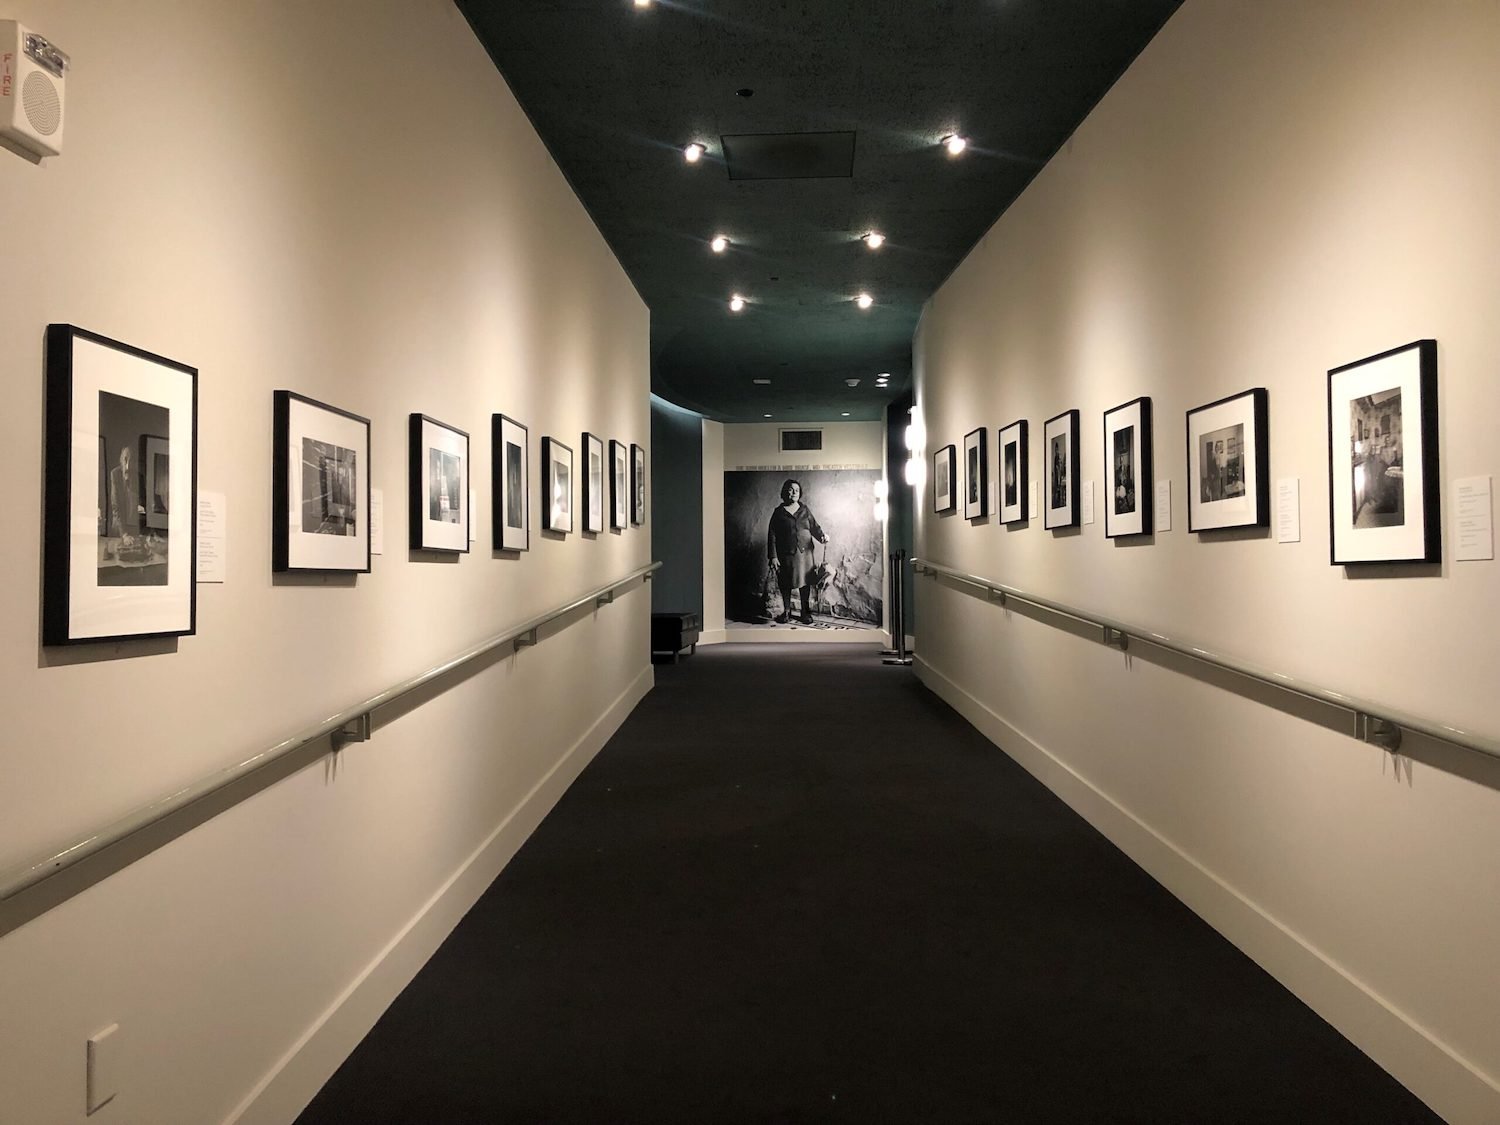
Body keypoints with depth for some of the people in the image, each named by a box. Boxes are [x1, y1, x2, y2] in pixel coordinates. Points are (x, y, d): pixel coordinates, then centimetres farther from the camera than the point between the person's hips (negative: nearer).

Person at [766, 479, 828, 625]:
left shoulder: (805, 510, 7)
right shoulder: (779, 512, 0)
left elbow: (814, 526, 7)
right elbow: (772, 535, -2)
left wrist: (822, 536, -17)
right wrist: (773, 557, -9)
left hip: (804, 552, 1)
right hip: (785, 554, -1)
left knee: (804, 583, 4)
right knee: (785, 584, 5)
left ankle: (806, 612, 16)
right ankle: (786, 612, 20)